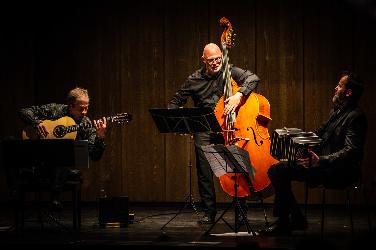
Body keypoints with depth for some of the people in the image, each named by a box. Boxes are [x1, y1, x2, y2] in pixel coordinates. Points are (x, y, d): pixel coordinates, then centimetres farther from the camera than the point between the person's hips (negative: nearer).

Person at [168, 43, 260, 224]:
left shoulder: (229, 72, 3)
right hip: (204, 131, 2)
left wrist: (239, 95, -26)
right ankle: (209, 213, 7)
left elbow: (252, 78, -10)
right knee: (204, 172, -4)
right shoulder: (194, 80, 9)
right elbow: (177, 101, 19)